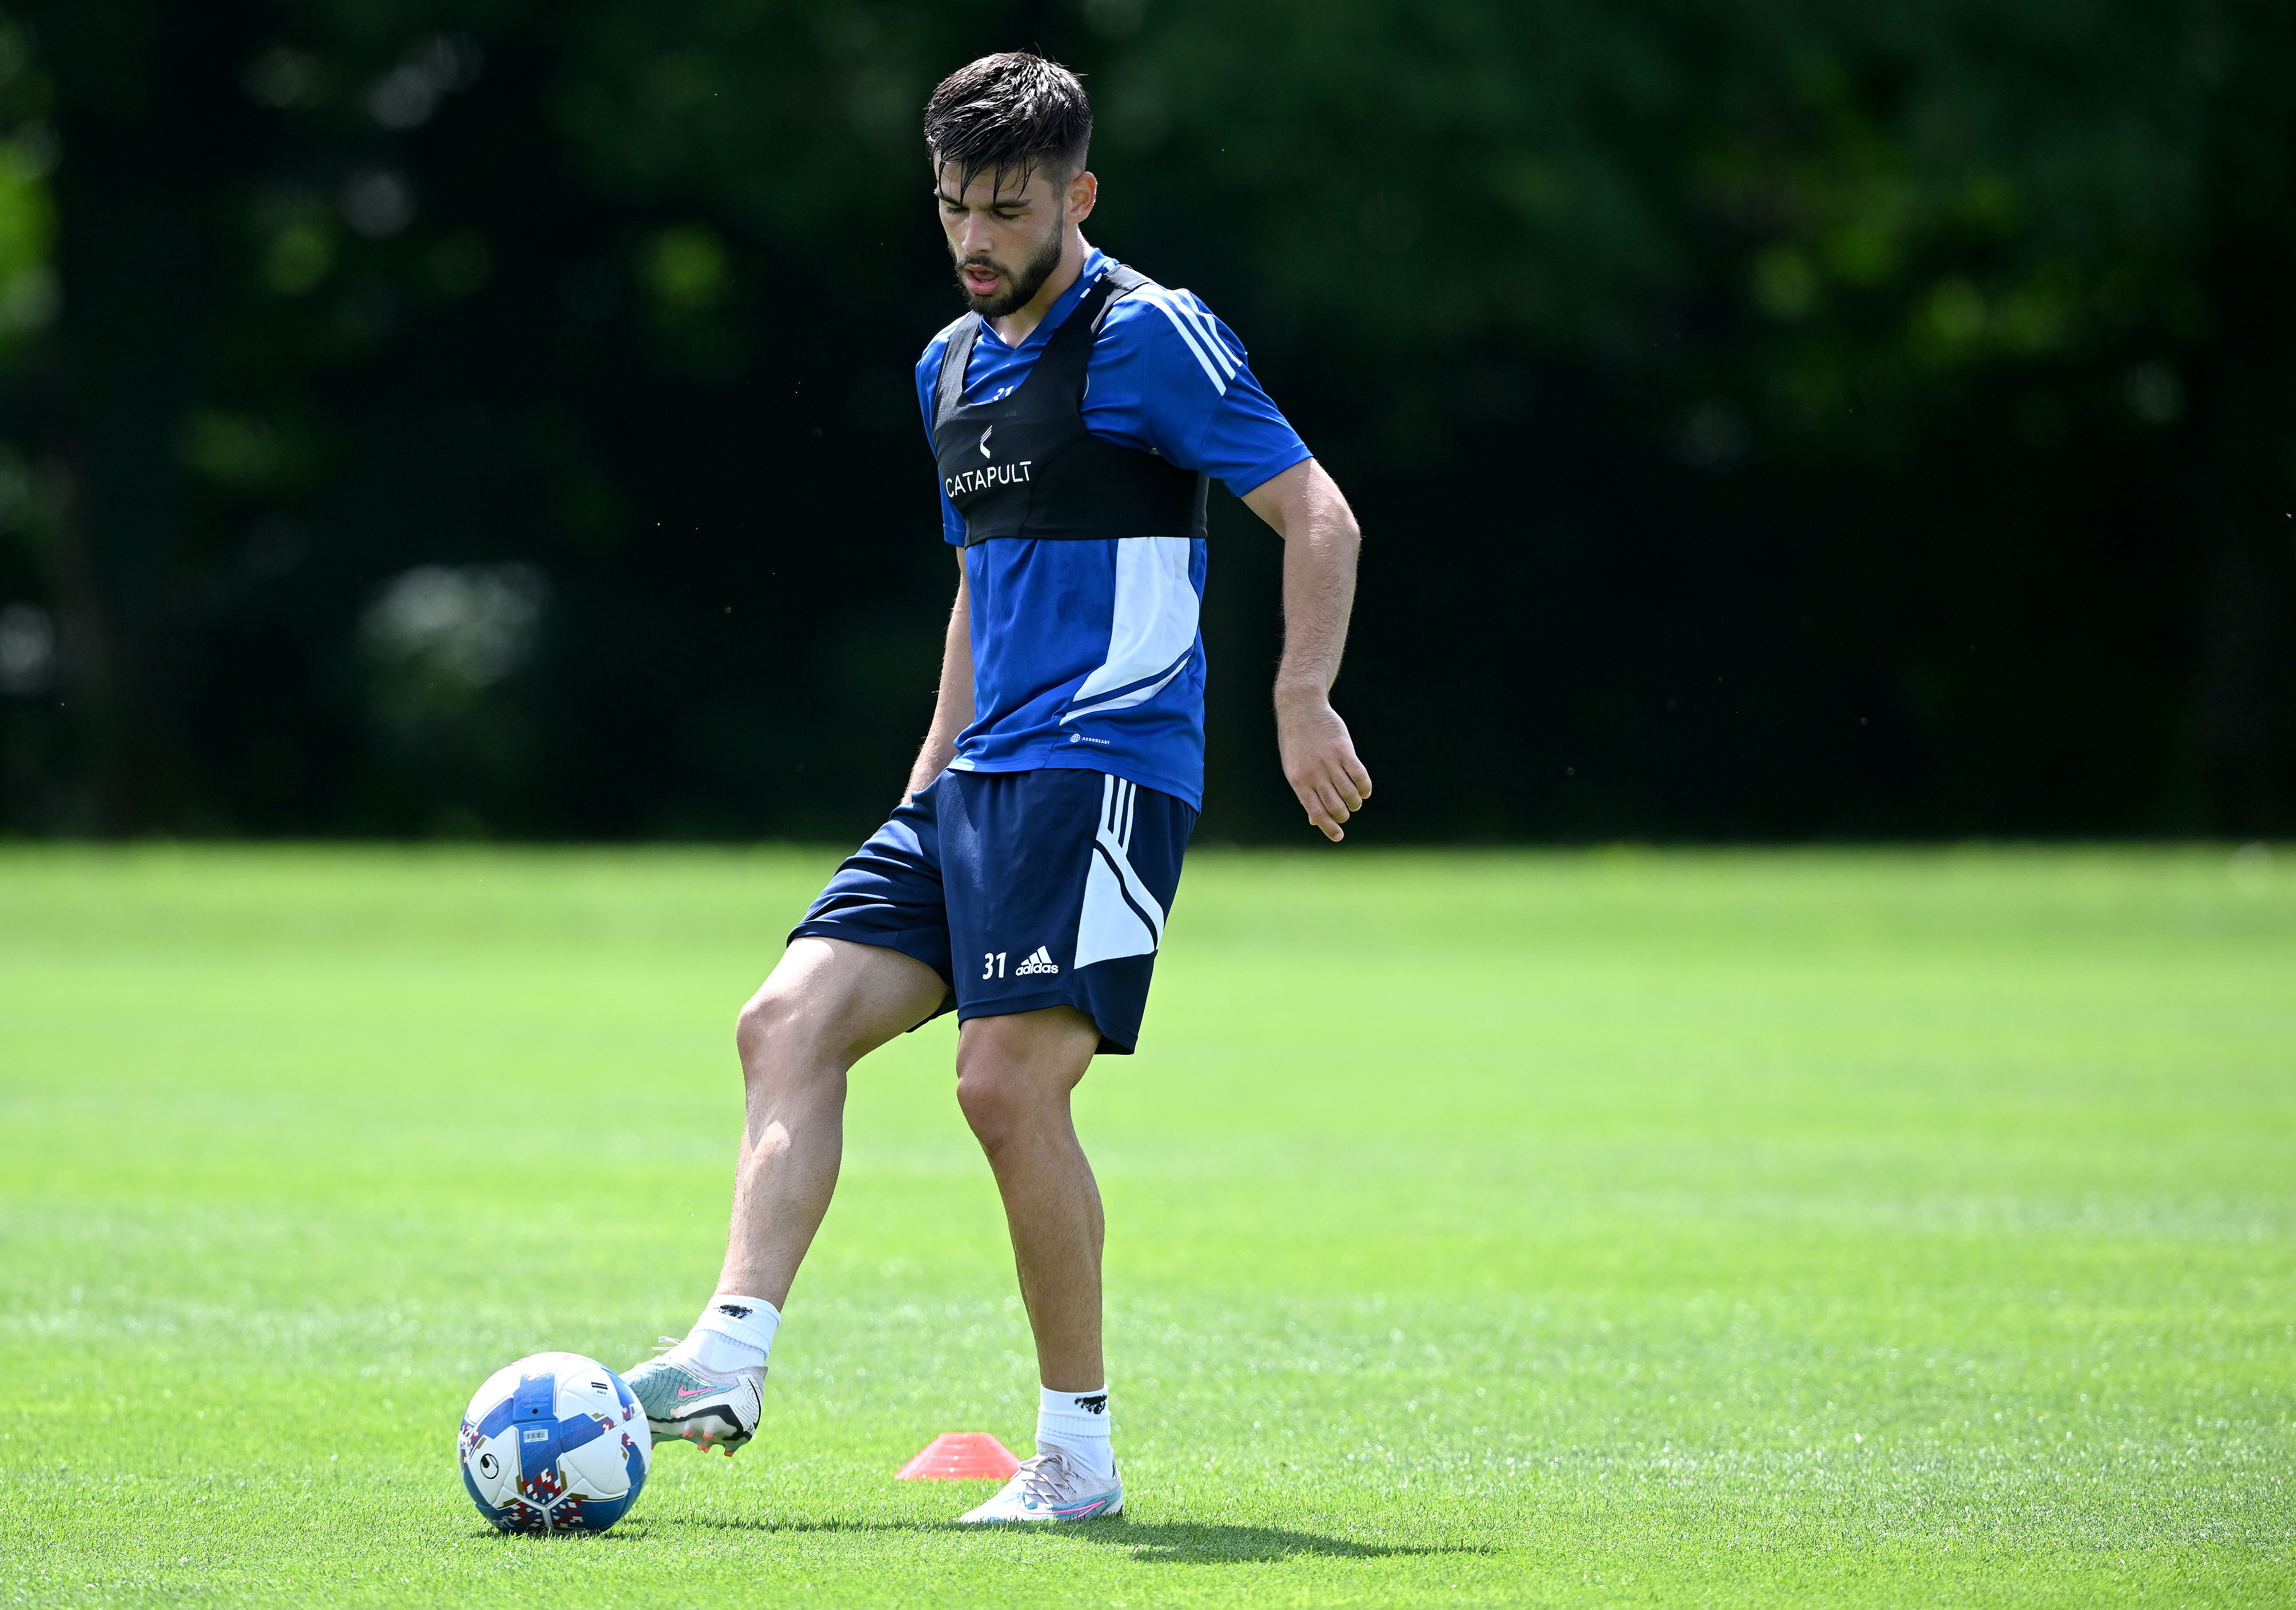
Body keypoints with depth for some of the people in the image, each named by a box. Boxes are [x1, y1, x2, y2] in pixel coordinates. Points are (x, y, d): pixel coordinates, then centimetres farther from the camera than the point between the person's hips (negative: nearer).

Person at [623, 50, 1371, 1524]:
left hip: (1107, 767, -8)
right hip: (979, 782, 8)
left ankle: (1079, 1454, -6)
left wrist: (1304, 699, -21)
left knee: (1010, 1080, -17)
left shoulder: (1147, 337, -6)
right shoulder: (952, 364, 18)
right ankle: (728, 1363, -14)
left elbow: (1319, 517, -9)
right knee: (791, 1019, -7)